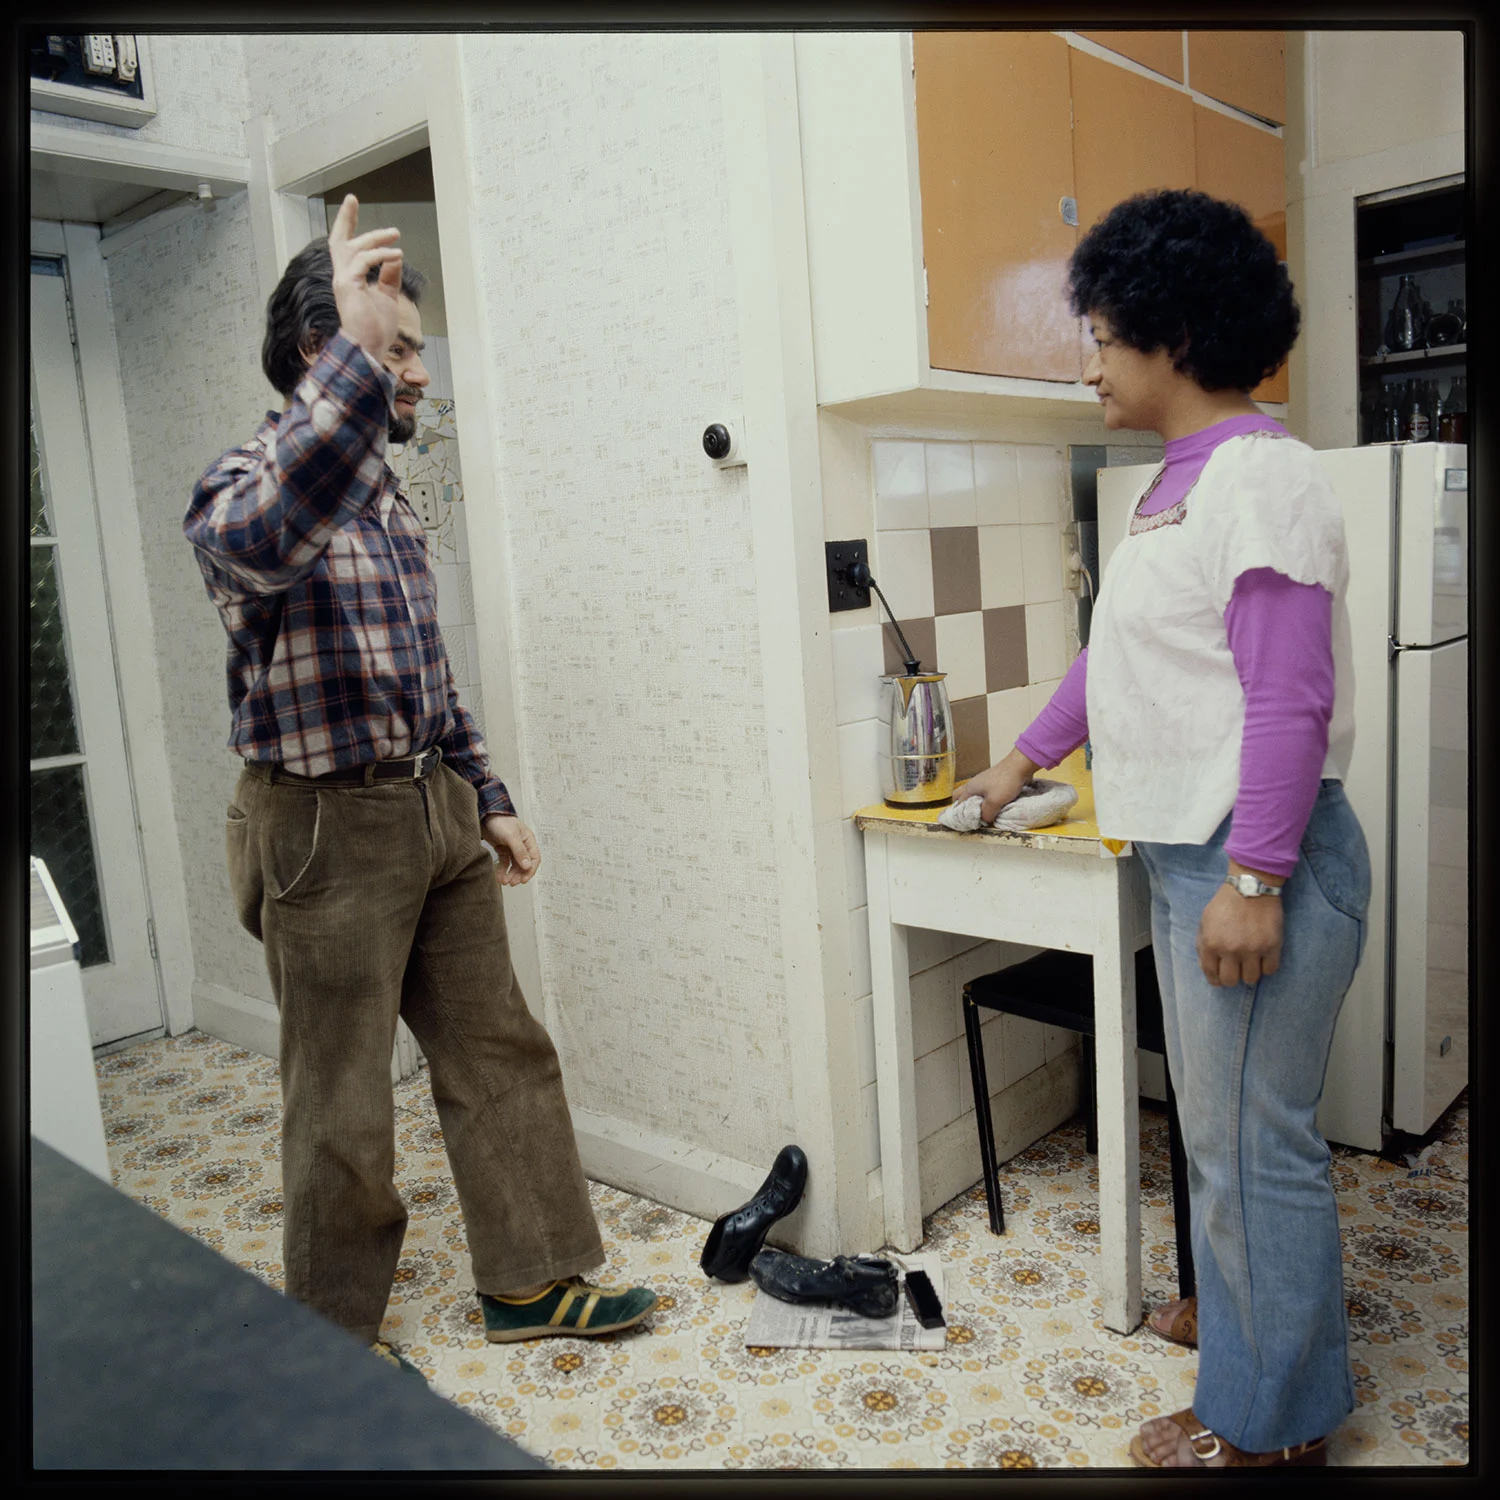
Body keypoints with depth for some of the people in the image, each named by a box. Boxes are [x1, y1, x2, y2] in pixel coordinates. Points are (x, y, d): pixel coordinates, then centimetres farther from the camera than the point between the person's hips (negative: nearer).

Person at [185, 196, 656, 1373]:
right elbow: (257, 543, -40)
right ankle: (336, 1340, 27)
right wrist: (357, 353, -43)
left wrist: (490, 801, 15)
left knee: (501, 1053, 12)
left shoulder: (387, 496, 14)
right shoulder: (249, 480, -12)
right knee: (344, 1106, 5)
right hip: (326, 827, -8)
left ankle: (534, 1282, 27)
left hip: (436, 812, 8)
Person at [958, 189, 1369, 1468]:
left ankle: (1273, 1418, 19)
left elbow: (1289, 699, -20)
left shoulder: (1262, 475, -14)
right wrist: (1028, 757, 30)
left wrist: (1253, 879, -22)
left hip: (1256, 854, -9)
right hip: (1191, 847, 9)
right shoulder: (1180, 484, 15)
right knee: (1218, 1114, 21)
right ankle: (1241, 1304, 41)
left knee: (1252, 1134, 2)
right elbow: (1120, 650, 24)